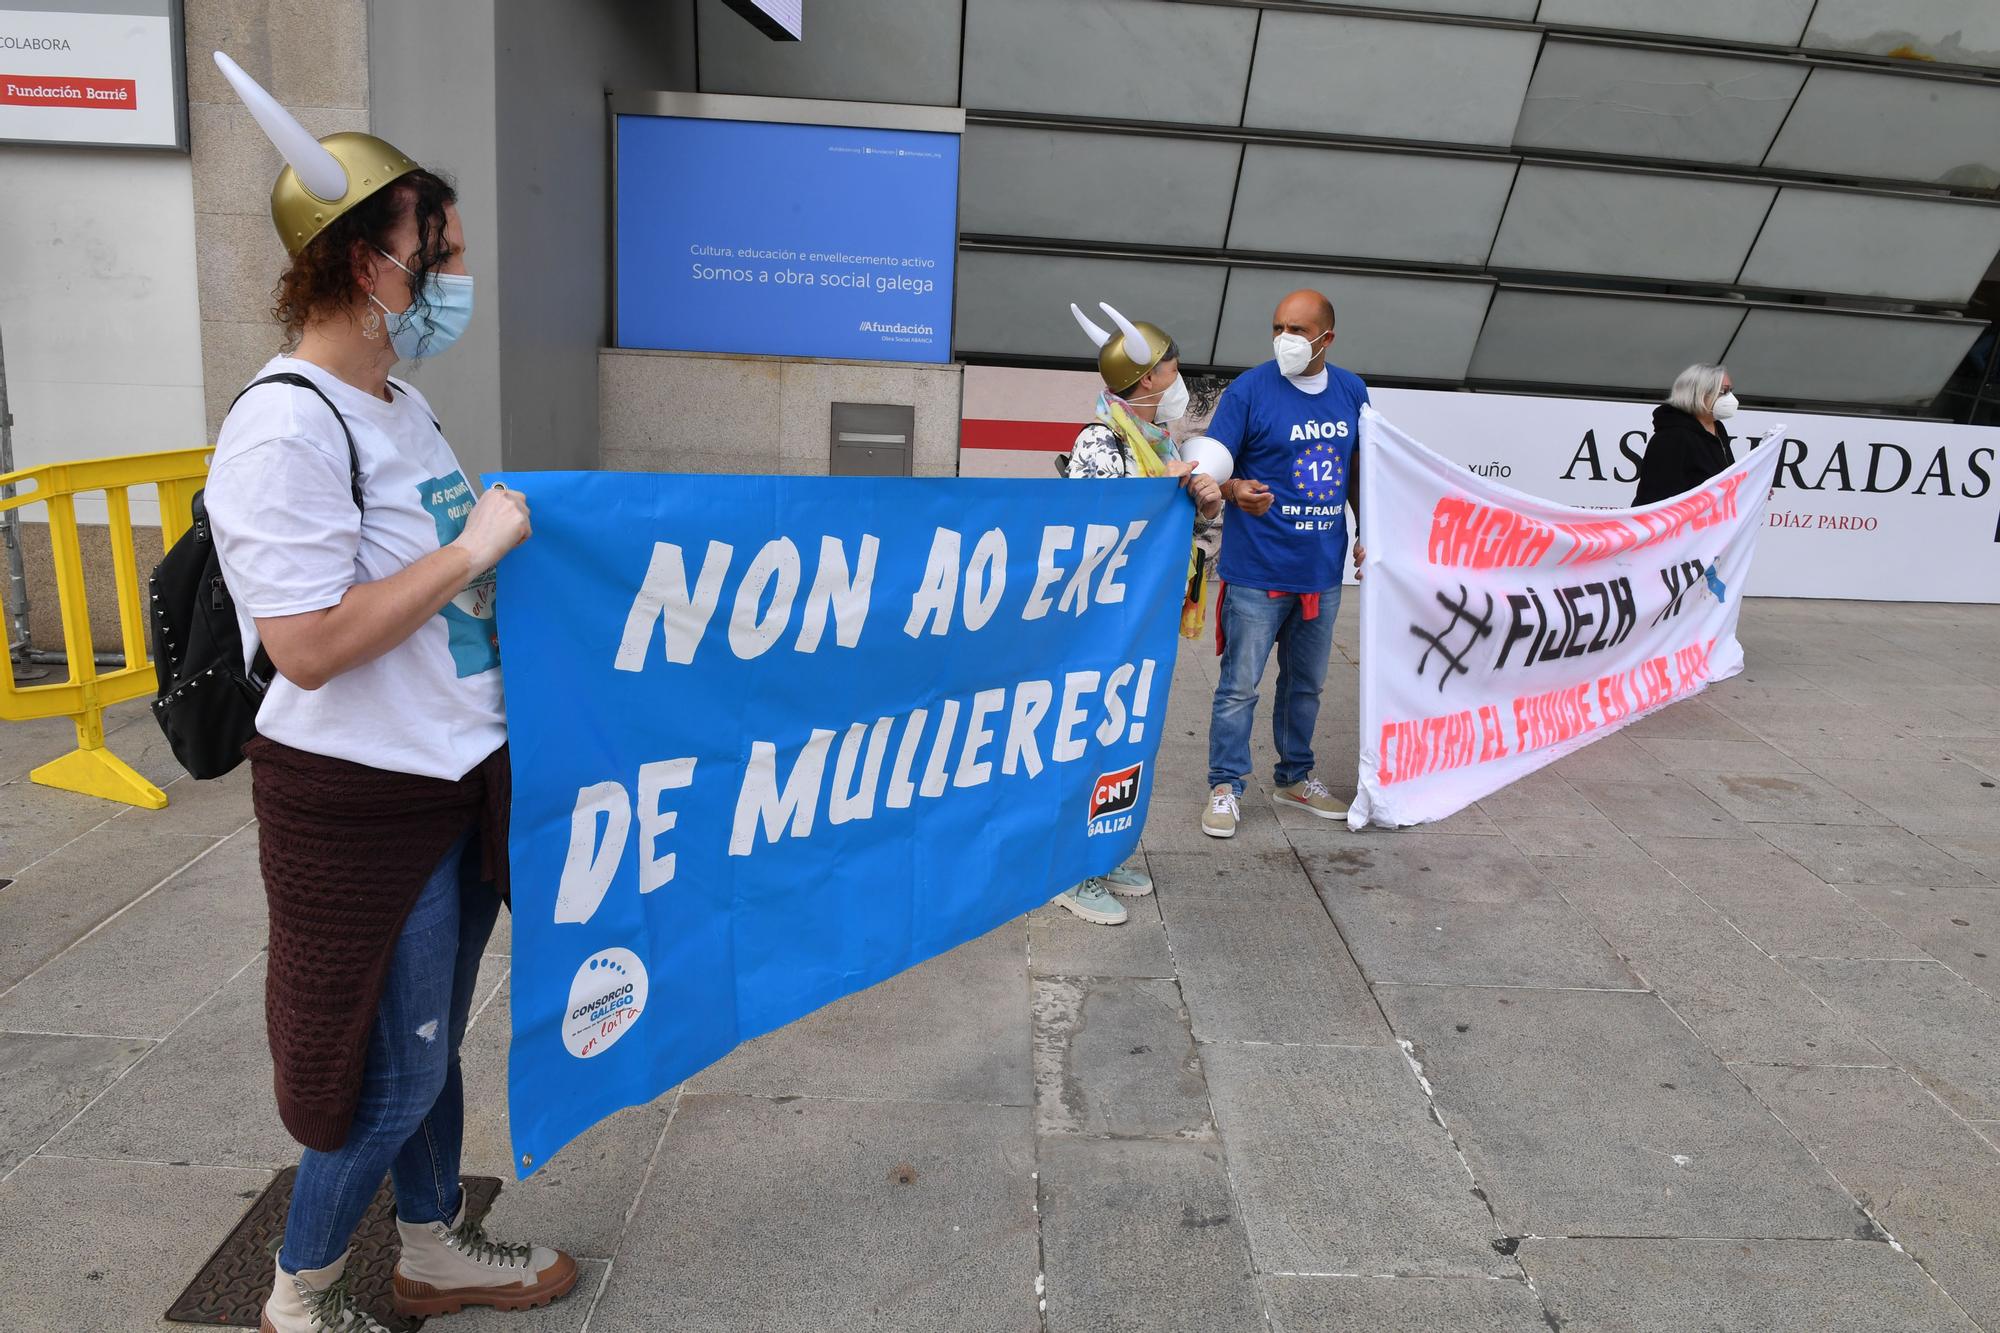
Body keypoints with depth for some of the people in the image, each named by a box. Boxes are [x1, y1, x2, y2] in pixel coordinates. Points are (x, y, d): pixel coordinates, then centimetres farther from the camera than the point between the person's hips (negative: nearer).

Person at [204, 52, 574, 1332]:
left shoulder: (400, 404, 9)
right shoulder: (288, 426, -20)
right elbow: (308, 646, -26)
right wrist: (478, 547, -22)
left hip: (459, 773, 9)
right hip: (363, 795, -9)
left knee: (433, 1037, 22)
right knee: (395, 1068, 7)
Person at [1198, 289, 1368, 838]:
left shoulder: (1351, 391, 7)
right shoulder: (1249, 390, -9)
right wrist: (1236, 490, -33)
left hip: (1323, 571, 5)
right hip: (1258, 571, -5)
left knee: (1306, 684, 17)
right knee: (1240, 685, -1)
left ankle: (1296, 778, 33)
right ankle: (1225, 787, 12)